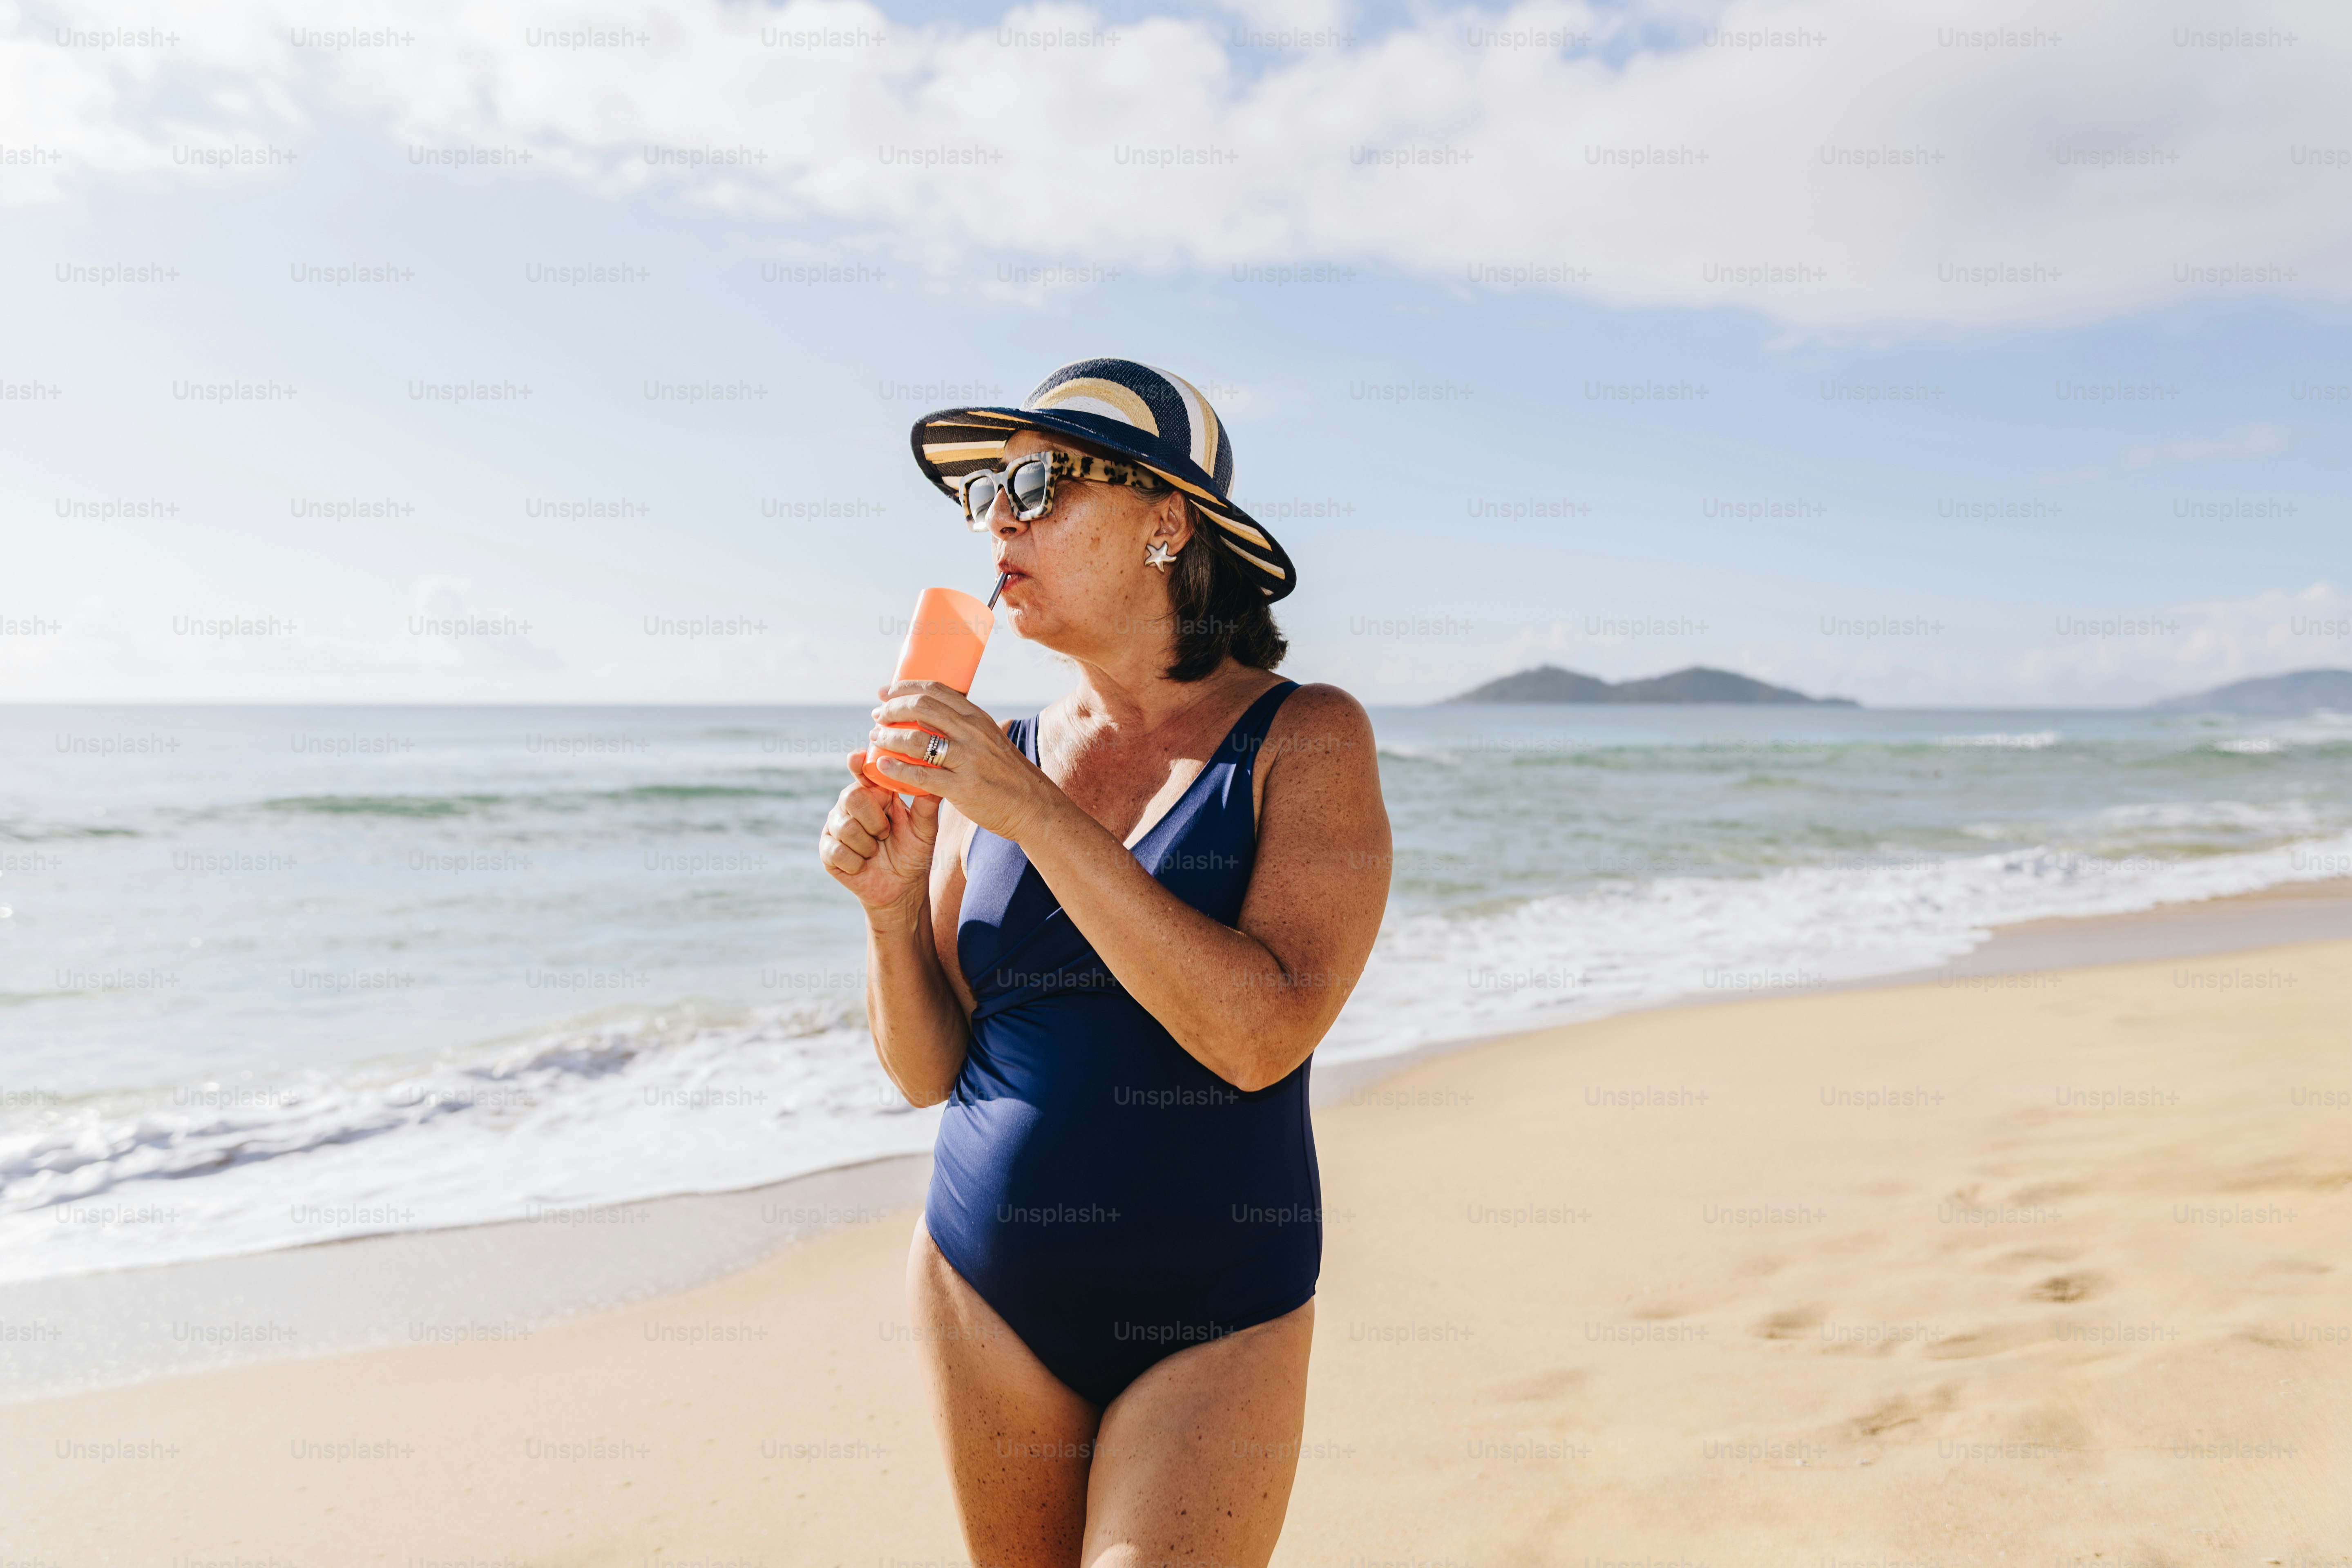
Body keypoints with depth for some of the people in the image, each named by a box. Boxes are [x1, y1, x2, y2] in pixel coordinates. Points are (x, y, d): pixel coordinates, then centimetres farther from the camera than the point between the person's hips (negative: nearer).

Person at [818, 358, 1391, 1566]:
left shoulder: (1309, 740, -9)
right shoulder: (992, 759, 2)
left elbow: (1261, 1036, -23)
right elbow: (927, 1072, 5)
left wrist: (1034, 813, -24)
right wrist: (891, 905, -13)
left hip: (1212, 1320, -3)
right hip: (985, 1294, 4)